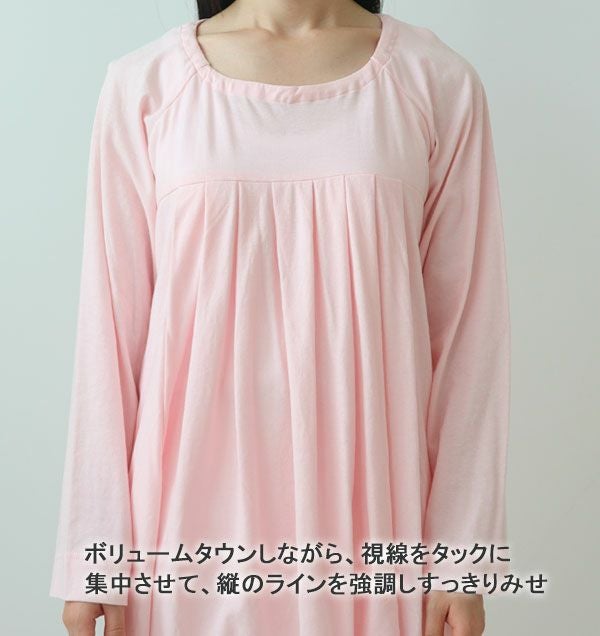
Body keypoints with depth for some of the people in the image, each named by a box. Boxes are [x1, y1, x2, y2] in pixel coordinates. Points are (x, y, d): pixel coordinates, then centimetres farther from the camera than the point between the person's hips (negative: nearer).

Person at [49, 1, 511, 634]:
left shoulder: (438, 81, -2)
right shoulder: (143, 83, -1)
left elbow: (466, 326, -1)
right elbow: (112, 327, 0)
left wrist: (462, 554, -1)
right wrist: (95, 552, 1)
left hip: (366, 500, 1)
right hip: (195, 494, 0)